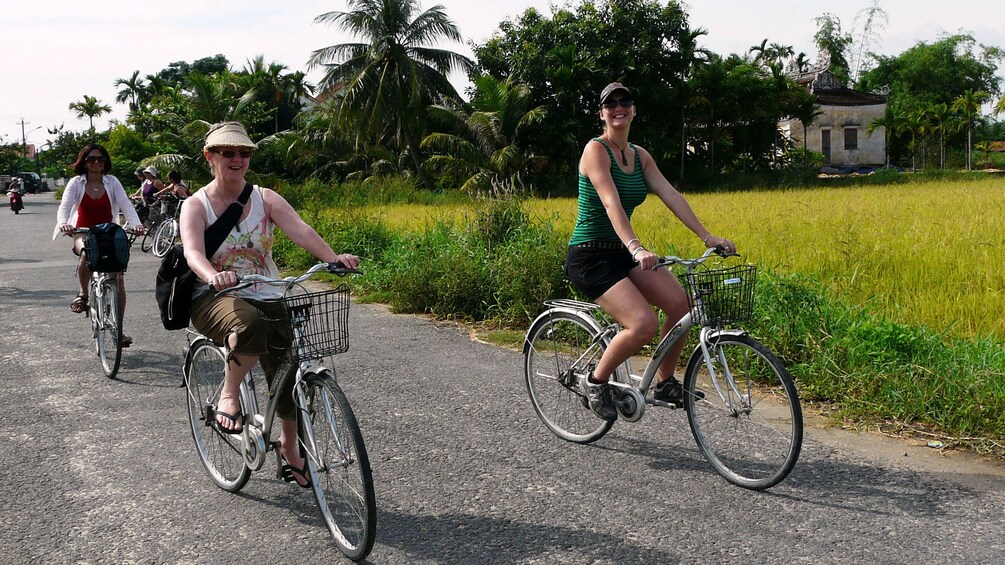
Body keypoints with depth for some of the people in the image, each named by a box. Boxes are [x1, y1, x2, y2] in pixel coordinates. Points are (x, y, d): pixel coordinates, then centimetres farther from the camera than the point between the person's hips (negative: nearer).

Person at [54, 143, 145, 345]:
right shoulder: (76, 183, -2)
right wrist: (63, 222, -37)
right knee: (86, 253, -38)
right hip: (83, 233, -1)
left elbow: (125, 204, -12)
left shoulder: (112, 182, 0)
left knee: (118, 279, -9)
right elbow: (65, 206, -14)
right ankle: (83, 294, -10)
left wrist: (136, 223, -32)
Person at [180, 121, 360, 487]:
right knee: (250, 326, -39)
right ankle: (229, 394, -11)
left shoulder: (265, 198, 6)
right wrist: (214, 276, -43)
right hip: (215, 299, -3)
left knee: (290, 374, -6)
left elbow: (300, 230, -11)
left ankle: (289, 447, 21)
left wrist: (334, 258, -31)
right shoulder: (196, 205, 0)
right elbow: (192, 251, -19)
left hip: (266, 298, 4)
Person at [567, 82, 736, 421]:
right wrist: (636, 247, -40)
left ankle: (664, 383, 6)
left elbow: (671, 196, 3)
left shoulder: (640, 156, 11)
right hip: (589, 257, -7)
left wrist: (707, 236, -8)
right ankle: (595, 381, 0)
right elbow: (611, 203, -26)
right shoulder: (595, 150, -12)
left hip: (621, 253, 7)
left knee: (681, 302, -13)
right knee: (644, 324, -24)